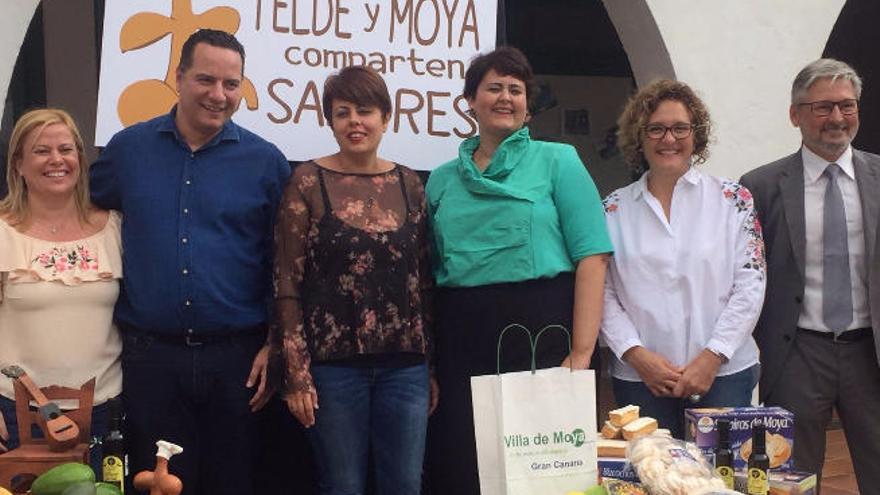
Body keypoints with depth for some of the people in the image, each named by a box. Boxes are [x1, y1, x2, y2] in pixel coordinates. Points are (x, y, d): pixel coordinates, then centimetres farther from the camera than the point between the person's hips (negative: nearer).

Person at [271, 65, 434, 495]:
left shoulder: (409, 184, 9)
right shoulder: (308, 181, -1)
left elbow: (425, 281, 11)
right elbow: (287, 283, -3)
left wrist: (432, 365, 9)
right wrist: (297, 373, -8)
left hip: (405, 365, 3)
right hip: (334, 363, -3)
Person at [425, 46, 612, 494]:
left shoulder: (557, 160, 4)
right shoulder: (442, 180, 14)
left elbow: (592, 256, -5)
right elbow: (431, 270, 15)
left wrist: (581, 353, -15)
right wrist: (426, 361, 5)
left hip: (541, 325, -3)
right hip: (462, 335, 3)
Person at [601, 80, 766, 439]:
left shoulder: (732, 199, 4)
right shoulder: (614, 209, 6)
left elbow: (750, 285, -1)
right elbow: (602, 294, 3)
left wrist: (712, 357, -9)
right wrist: (636, 354, -9)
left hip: (725, 373, 0)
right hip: (639, 379, 1)